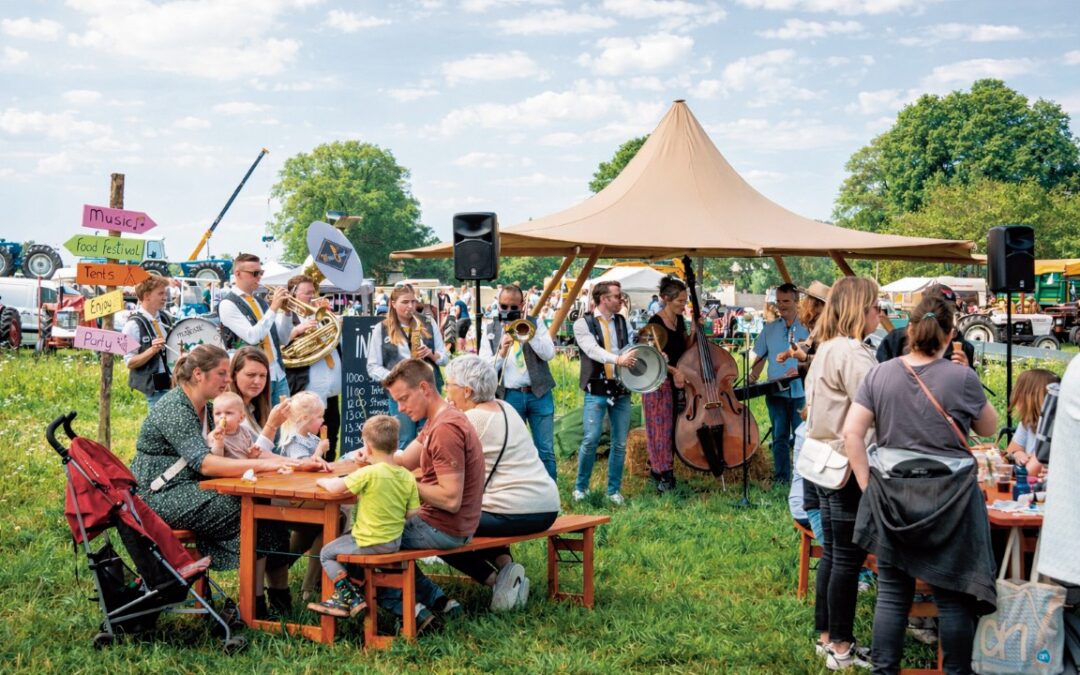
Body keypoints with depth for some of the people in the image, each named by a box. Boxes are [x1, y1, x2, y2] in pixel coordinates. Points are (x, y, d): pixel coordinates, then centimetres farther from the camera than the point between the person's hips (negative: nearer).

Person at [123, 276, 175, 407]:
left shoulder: (166, 318, 8)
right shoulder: (134, 325, -12)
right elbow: (130, 362, -13)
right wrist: (152, 350, -26)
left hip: (172, 383, 6)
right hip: (155, 388, -6)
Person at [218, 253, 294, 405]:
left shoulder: (261, 303, 16)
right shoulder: (228, 304, -6)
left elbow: (283, 340, 13)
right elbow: (252, 337, -19)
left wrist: (286, 311, -1)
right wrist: (273, 308, -16)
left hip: (278, 375, 7)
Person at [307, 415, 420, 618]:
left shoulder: (369, 473, -23)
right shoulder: (408, 477, -5)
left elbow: (335, 488, -22)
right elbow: (412, 512, -2)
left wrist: (322, 481, -1)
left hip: (369, 543, -7)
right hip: (395, 542, 7)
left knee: (327, 553, 12)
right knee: (346, 540, 31)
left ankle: (349, 598, 6)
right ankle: (356, 588, 30)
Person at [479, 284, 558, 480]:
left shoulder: (535, 324, 7)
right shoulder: (490, 331, 7)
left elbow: (549, 354, -5)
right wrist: (502, 352, -16)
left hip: (539, 393, 0)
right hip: (509, 396, 0)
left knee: (546, 450, 2)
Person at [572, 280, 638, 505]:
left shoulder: (621, 321, 14)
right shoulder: (583, 324, -3)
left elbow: (628, 349, 17)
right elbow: (593, 350, -19)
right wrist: (617, 359, -35)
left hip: (621, 388, 5)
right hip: (596, 390, -5)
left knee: (620, 443, 4)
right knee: (591, 439, -12)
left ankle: (614, 490, 16)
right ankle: (580, 487, 6)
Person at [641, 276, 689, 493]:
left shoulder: (679, 320, 10)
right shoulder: (656, 322, -13)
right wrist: (673, 371, -23)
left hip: (678, 381, 8)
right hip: (658, 382, -8)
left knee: (673, 427, 9)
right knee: (662, 428, -3)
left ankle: (657, 468, 20)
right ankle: (664, 475, 3)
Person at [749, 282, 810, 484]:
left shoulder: (807, 328, -1)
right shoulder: (769, 329, 11)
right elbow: (760, 358, 14)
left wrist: (801, 369, -21)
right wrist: (752, 378, -2)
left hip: (801, 391, -3)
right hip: (776, 392, 3)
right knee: (780, 437, 7)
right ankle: (781, 478, 13)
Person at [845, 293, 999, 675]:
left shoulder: (879, 375, 0)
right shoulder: (962, 378, -8)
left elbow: (852, 433, -3)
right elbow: (988, 428, 9)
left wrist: (867, 484, 2)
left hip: (891, 496, 3)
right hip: (949, 499, -3)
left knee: (892, 593, 10)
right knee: (953, 596, 7)